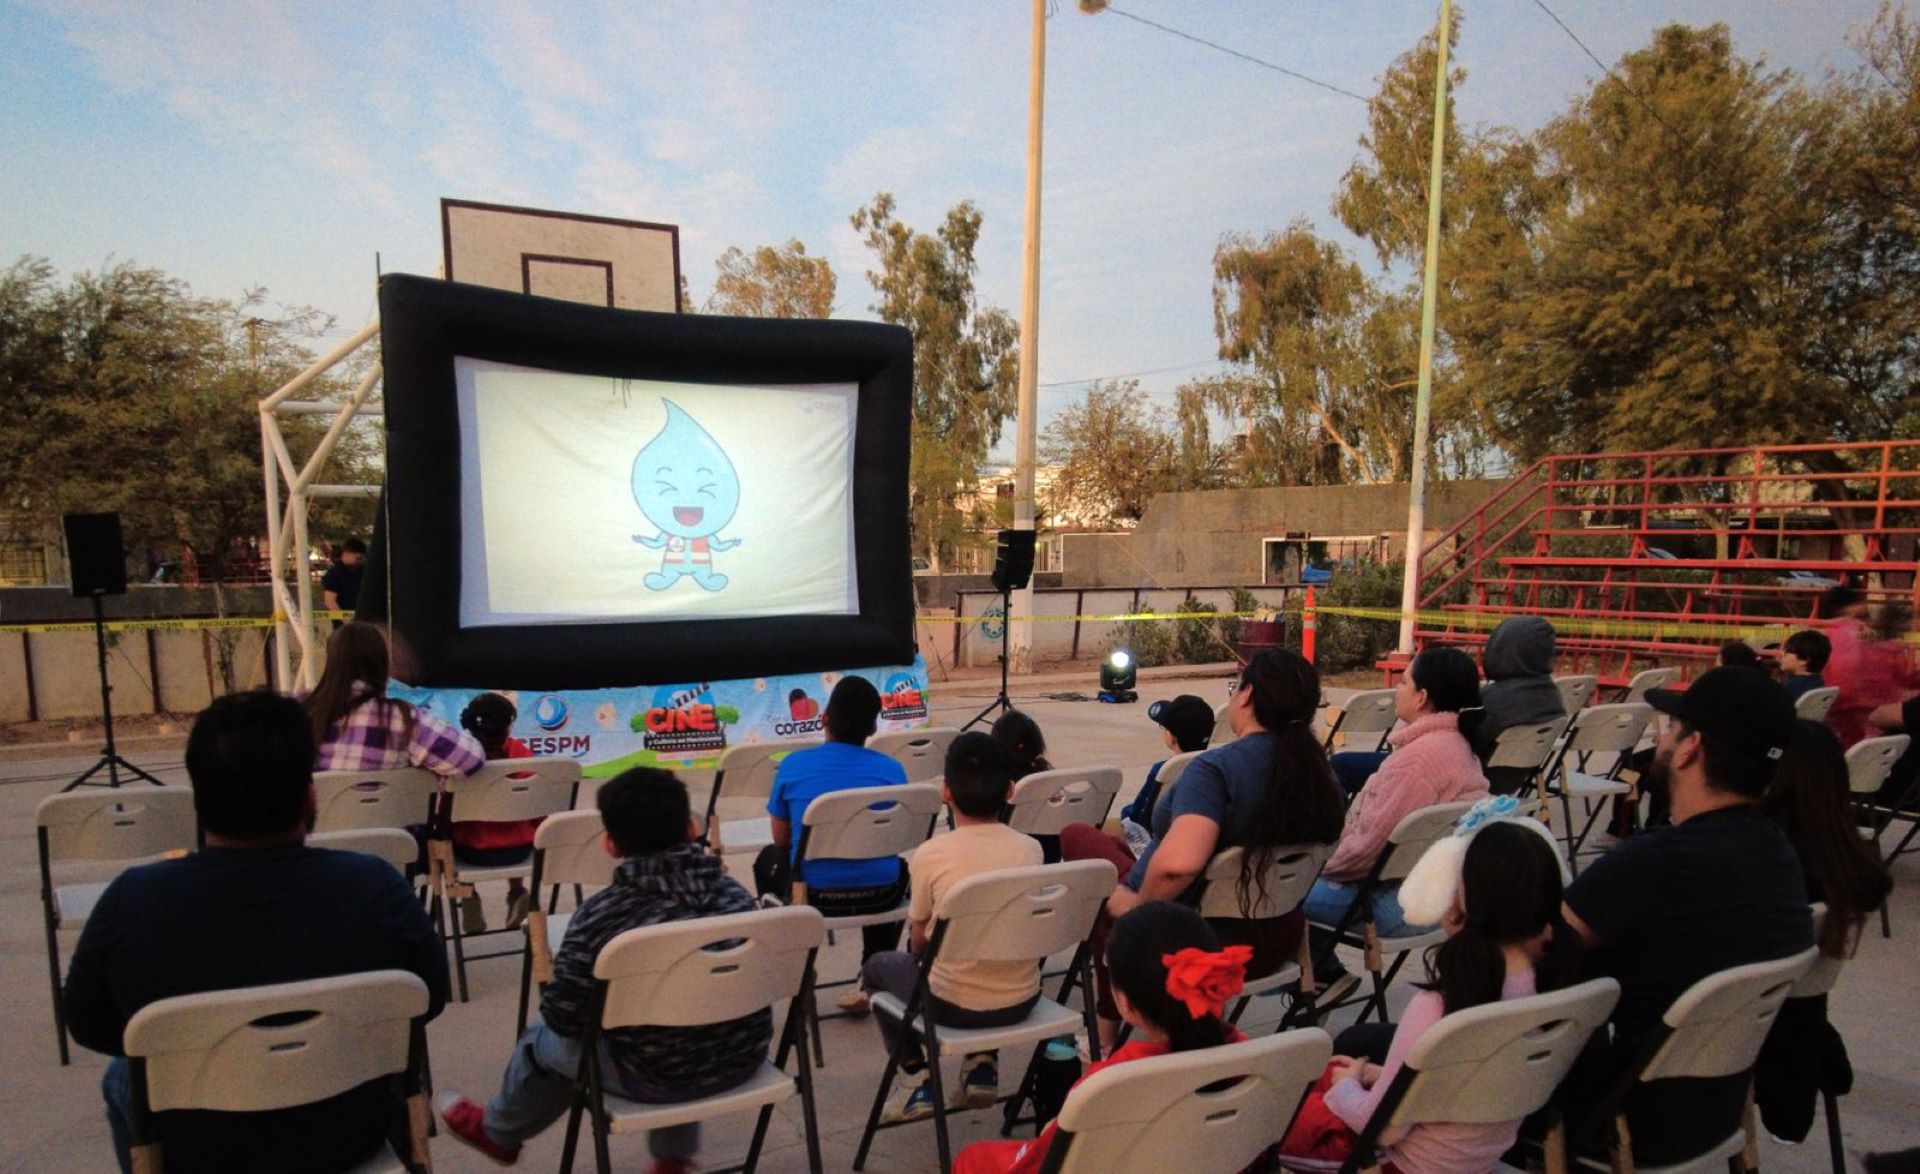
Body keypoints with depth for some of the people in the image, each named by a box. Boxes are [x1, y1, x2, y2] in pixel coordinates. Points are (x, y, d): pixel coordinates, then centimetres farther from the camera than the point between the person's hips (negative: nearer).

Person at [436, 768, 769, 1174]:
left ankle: (499, 1132, 53)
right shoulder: (734, 892, -8)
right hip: (743, 1059, 4)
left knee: (542, 1040, 24)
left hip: (658, 1077, -3)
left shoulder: (600, 915, -20)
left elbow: (564, 1019, -11)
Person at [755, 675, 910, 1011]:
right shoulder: (892, 769, -4)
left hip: (814, 895, -1)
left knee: (768, 860, 31)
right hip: (880, 894, 1)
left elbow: (781, 839, 5)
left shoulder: (793, 765, -7)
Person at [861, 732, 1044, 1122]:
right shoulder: (1031, 849, -8)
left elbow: (919, 943, -4)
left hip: (955, 1008, -3)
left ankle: (918, 1081, 16)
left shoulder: (932, 854, -18)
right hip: (1021, 1000, 4)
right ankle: (983, 1067, 24)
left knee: (878, 966, 24)